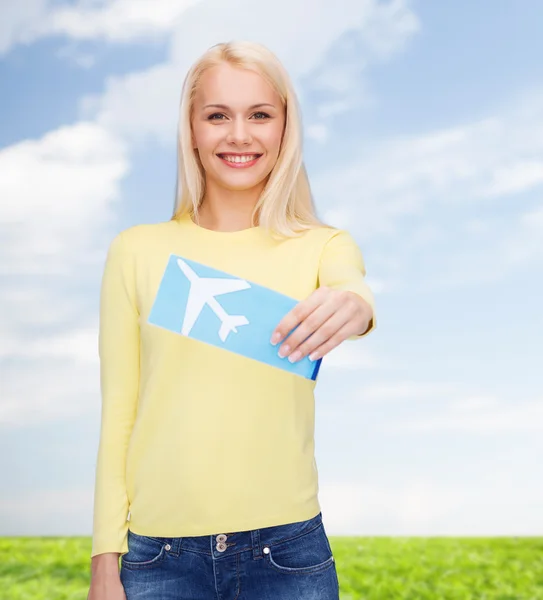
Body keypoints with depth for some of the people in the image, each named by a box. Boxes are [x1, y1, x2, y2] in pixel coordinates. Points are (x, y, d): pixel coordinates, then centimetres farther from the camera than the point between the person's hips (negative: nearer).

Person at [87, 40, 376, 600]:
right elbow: (117, 415, 1)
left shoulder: (322, 247, 1)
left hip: (290, 555, 0)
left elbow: (352, 283, -21)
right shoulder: (138, 251, 1)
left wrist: (354, 303, -43)